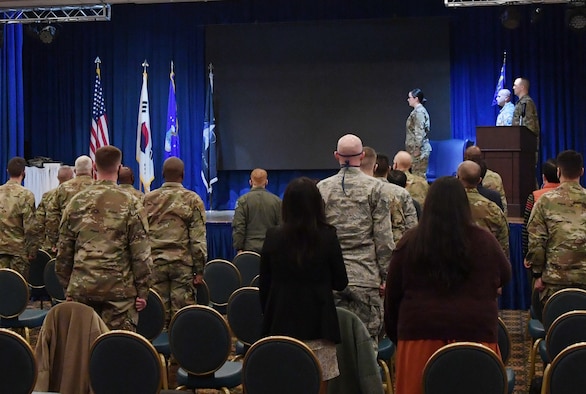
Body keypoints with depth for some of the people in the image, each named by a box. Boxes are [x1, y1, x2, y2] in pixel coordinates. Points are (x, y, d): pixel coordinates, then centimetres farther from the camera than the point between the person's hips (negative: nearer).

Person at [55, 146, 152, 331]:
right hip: (119, 288, -3)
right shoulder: (130, 204, -6)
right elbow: (141, 253, -7)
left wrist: (67, 287, 17)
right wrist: (142, 291, 0)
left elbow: (64, 250, 8)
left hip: (81, 288, 3)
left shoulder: (76, 202, 4)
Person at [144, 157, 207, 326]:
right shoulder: (192, 199, -1)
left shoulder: (148, 199, 6)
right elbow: (198, 238, -4)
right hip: (183, 263, -2)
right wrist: (199, 269, 0)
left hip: (154, 262, 2)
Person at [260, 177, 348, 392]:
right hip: (318, 325, -2)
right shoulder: (327, 236, -8)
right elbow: (340, 283, 0)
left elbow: (264, 285, 3)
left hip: (282, 324, 2)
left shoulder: (273, 237, -2)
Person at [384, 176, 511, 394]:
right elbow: (505, 276, 16)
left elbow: (392, 294, 5)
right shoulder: (483, 240, -1)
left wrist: (394, 333, 17)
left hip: (421, 335, 0)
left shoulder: (410, 242, -2)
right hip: (474, 333, 0)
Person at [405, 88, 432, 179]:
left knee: (418, 175, -8)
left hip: (419, 149, -10)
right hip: (416, 148, 10)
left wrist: (417, 148, -20)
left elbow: (419, 132, -19)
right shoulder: (417, 111, 17)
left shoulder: (419, 112, -13)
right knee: (420, 175, 10)